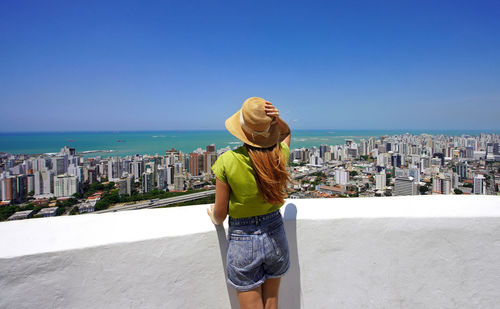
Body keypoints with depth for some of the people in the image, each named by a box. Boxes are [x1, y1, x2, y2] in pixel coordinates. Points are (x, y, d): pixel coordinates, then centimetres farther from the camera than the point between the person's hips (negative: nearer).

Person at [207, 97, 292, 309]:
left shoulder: (227, 162, -23)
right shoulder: (280, 155, -14)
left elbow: (220, 215, -13)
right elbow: (286, 132, 12)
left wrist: (214, 217, 10)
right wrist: (277, 120, -10)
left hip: (242, 240, -3)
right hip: (275, 235, 4)